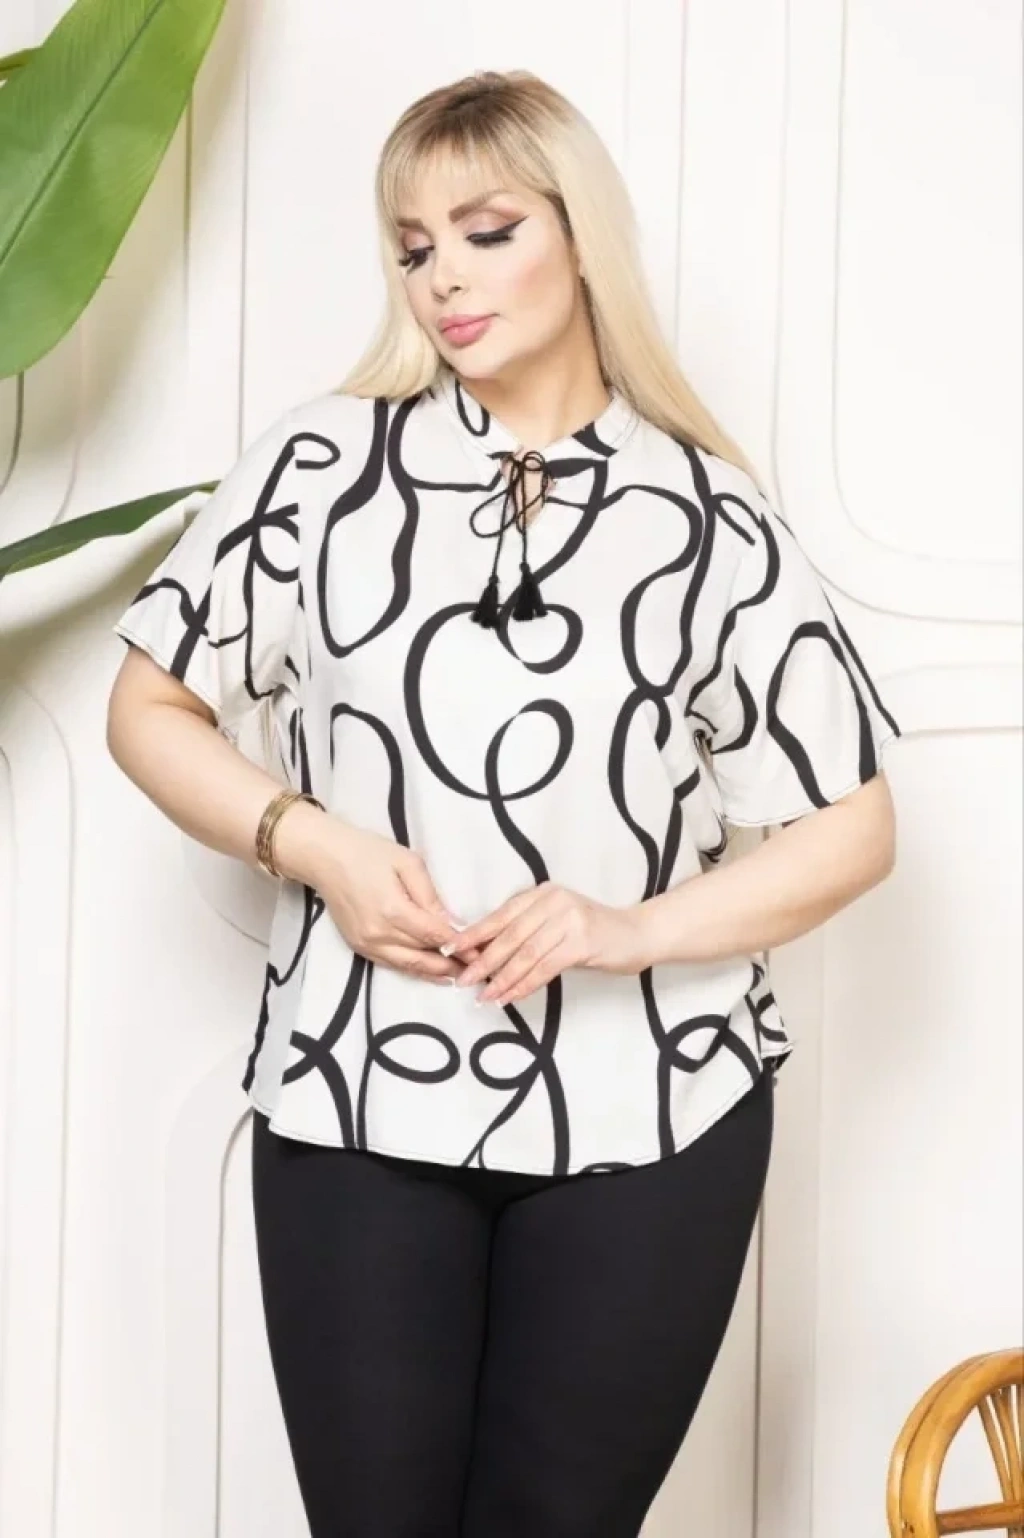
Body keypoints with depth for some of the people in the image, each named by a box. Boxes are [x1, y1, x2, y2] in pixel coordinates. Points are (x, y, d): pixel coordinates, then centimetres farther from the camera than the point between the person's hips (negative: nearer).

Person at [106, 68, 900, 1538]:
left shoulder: (713, 520, 0)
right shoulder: (324, 461, 1)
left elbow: (853, 828, 3)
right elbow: (150, 709, 8)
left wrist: (631, 929, -12)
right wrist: (313, 844, -9)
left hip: (650, 1114, 0)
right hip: (357, 1099, 1)